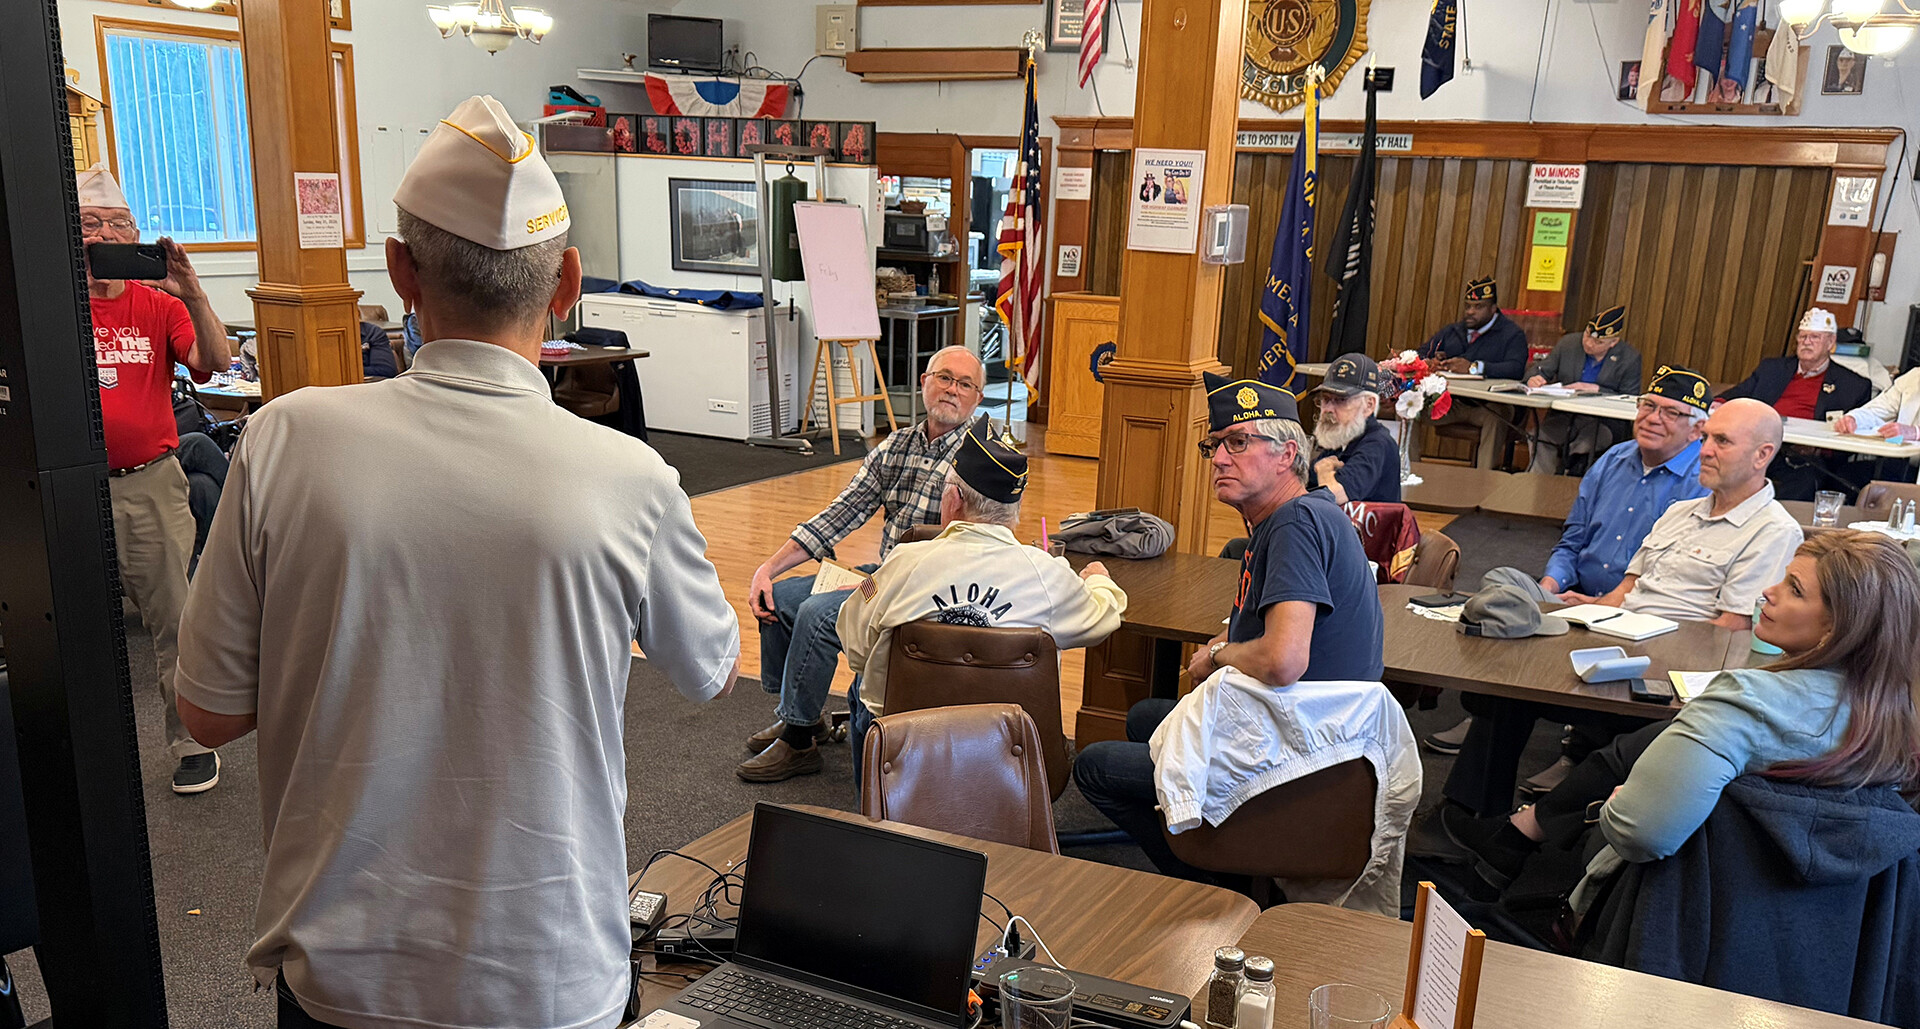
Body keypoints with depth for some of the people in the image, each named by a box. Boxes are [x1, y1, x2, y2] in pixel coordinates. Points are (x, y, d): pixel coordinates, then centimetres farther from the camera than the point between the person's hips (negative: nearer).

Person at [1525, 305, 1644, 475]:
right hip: (1561, 416, 2)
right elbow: (1541, 369, 13)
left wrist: (1596, 389, -15)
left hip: (1598, 422, -2)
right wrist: (1533, 378, -12)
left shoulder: (1630, 358, 1)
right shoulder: (1568, 343, 7)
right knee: (1541, 447, -26)